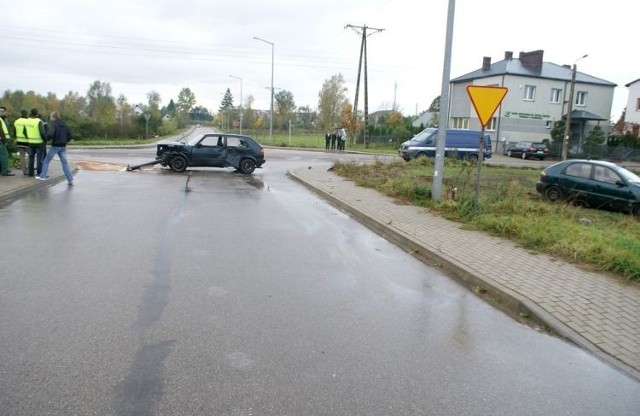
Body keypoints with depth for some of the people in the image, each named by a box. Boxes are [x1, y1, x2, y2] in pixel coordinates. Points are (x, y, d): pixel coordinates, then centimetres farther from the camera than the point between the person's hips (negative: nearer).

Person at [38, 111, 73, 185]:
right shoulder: (65, 125, 8)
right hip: (63, 147, 5)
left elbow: (50, 134, -23)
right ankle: (70, 179, -2)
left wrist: (47, 138, -4)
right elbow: (69, 136, 8)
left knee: (46, 161, 11)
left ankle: (42, 176, 14)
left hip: (55, 146, -5)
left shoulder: (53, 124, -9)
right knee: (65, 163, 4)